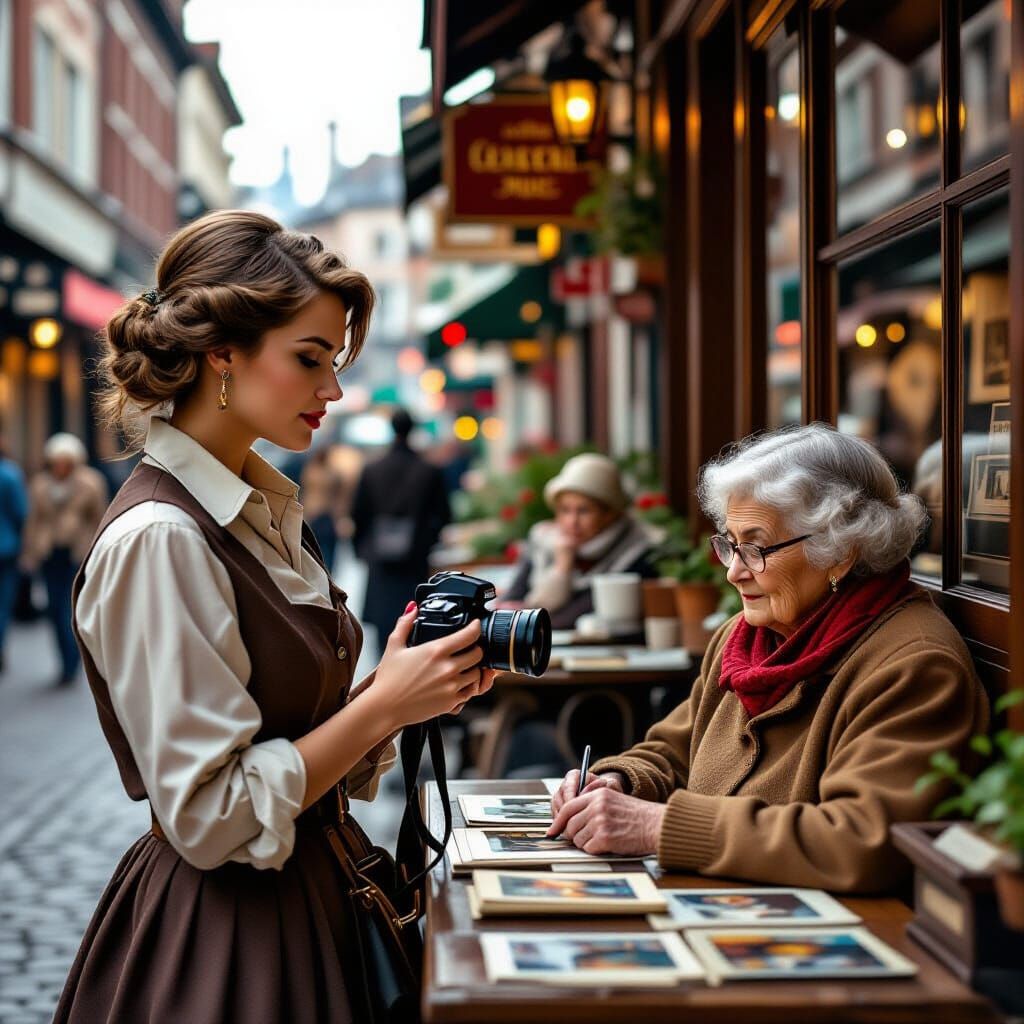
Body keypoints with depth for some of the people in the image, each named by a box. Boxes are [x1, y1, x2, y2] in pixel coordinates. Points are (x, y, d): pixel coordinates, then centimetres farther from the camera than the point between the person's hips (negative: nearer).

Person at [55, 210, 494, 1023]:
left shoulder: (264, 513, 6)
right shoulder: (156, 538, -21)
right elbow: (211, 816, -22)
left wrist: (411, 685, -4)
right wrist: (385, 706, -19)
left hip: (307, 893, 9)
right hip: (217, 942, -8)